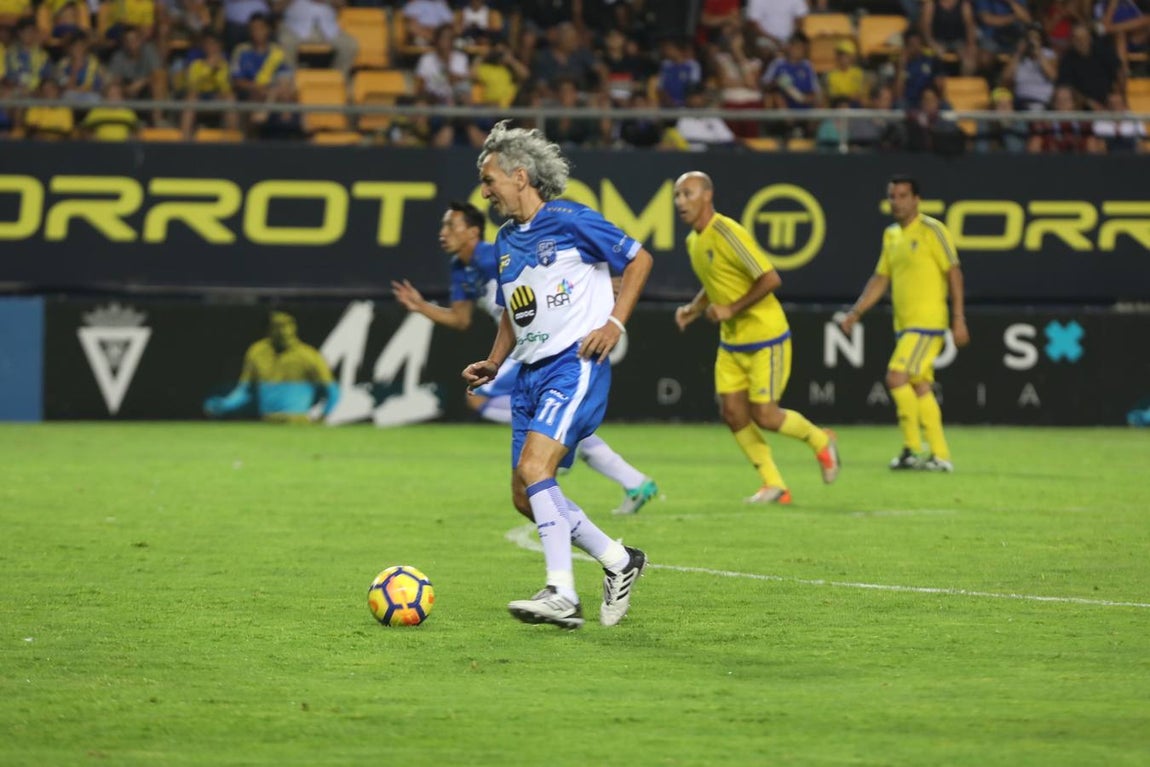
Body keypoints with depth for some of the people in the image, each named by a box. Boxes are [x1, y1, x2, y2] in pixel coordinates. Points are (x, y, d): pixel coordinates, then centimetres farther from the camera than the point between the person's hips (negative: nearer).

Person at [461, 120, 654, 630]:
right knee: (526, 497, 6)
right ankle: (618, 560, 21)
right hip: (530, 374, 9)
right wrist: (493, 364, 12)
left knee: (534, 468, -24)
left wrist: (615, 324, -11)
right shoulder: (506, 240, 16)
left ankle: (561, 594, -26)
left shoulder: (569, 221, -7)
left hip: (575, 364, -9)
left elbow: (639, 260, -2)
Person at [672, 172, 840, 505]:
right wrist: (694, 309, 5)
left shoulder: (727, 234, -21)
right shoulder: (694, 241, 7)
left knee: (764, 415, -8)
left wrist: (731, 309, -21)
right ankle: (774, 484, 8)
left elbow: (770, 279, -23)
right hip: (731, 342, 8)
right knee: (732, 412, -1)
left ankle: (820, 441, 21)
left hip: (765, 339, -8)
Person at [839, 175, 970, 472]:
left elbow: (953, 272, -10)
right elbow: (880, 278, 20)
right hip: (905, 324, 8)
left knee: (897, 377, -16)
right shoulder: (891, 235, 14)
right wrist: (856, 312, 11)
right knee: (920, 388, 8)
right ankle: (940, 455, 12)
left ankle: (912, 449, -8)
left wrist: (959, 319, -14)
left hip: (928, 322, -8)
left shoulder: (932, 230, -8)